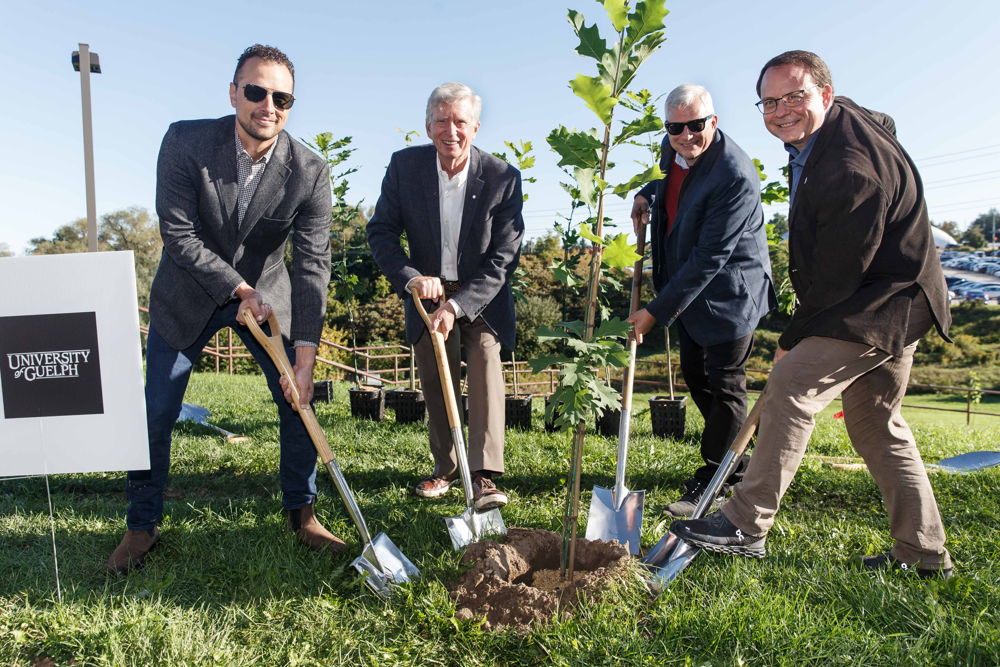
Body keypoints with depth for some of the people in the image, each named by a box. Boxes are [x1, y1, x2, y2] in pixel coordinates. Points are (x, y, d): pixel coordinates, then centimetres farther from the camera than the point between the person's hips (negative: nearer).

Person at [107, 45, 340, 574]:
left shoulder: (309, 171, -19)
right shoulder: (185, 142, -19)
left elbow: (312, 264, -22)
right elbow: (178, 235, -18)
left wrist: (305, 356, -29)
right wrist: (240, 290, -21)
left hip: (268, 293, 1)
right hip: (188, 295, 0)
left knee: (299, 401, -2)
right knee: (154, 413, 2)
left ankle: (301, 514, 17)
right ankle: (142, 526, 22)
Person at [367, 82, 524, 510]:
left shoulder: (503, 177, -18)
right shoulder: (404, 165, -11)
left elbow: (503, 259, -19)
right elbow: (380, 232, -7)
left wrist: (456, 306, -28)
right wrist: (411, 277, -25)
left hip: (482, 297, -2)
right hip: (427, 292, 3)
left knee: (486, 367, -19)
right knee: (435, 385, 8)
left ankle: (485, 477, -17)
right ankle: (445, 468, 25)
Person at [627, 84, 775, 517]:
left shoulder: (735, 176, -28)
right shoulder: (673, 149, -1)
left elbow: (710, 257, -30)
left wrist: (657, 311, -28)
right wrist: (647, 194, 3)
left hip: (727, 293, -9)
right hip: (685, 287, 10)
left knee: (724, 386, 2)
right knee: (695, 375, 18)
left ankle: (712, 485, 16)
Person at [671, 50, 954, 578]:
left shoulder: (853, 167, -27)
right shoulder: (814, 140, 6)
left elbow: (839, 271, -25)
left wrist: (793, 338, -12)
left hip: (883, 305, -11)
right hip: (889, 303, 11)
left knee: (790, 386, -19)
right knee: (876, 425, 14)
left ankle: (746, 525, -15)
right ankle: (923, 551, 24)